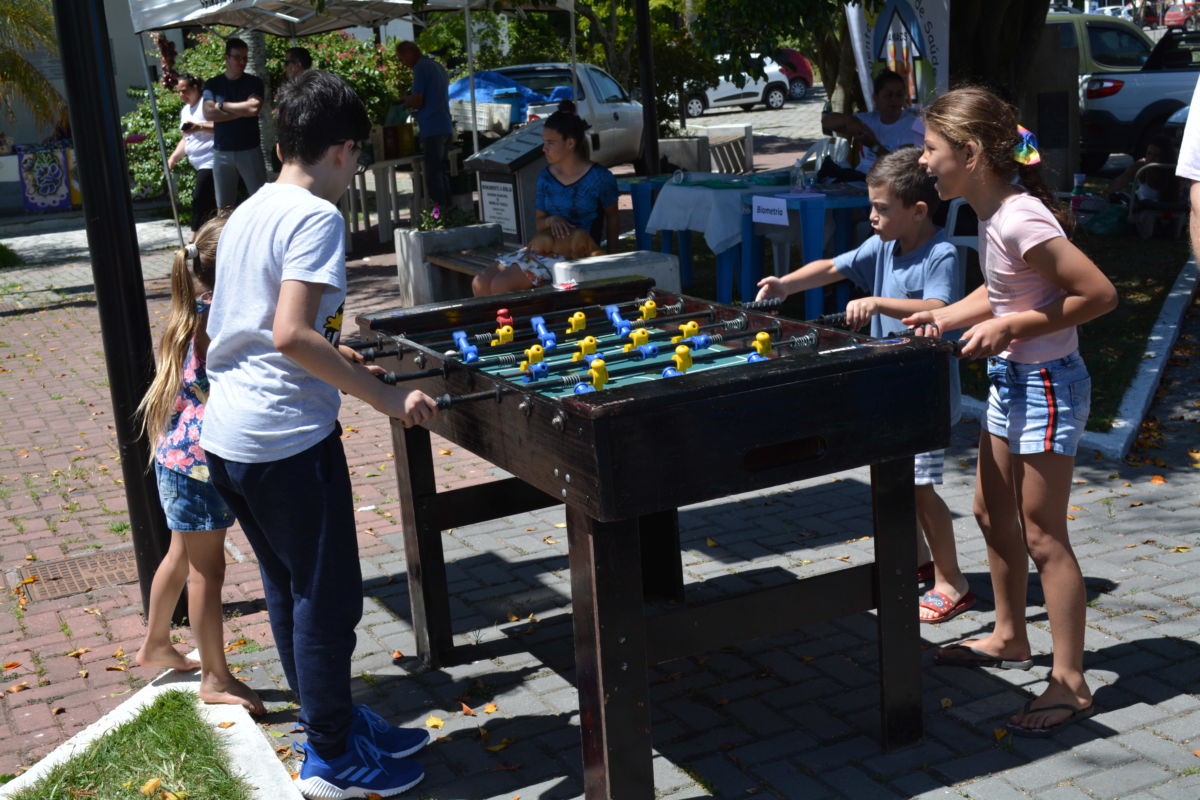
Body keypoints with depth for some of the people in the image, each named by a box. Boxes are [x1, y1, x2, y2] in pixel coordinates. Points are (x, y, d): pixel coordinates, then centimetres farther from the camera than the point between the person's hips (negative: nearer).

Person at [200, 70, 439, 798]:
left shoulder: (247, 212, 13)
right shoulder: (316, 217, -14)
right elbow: (291, 335, -25)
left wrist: (334, 359, 26)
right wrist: (385, 397, -21)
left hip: (228, 434, 9)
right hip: (288, 441, -9)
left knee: (290, 589, 19)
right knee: (330, 599, 4)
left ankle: (335, 720, 34)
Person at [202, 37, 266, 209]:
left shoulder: (253, 83, 3)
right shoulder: (212, 84, 5)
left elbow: (254, 108, -14)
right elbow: (209, 113, -9)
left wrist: (222, 105, -6)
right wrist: (242, 111, -12)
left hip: (249, 150, -1)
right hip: (222, 152, 1)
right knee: (223, 206, 6)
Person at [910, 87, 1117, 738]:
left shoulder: (1019, 220, -25)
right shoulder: (992, 213, 4)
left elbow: (1099, 294, -24)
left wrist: (1009, 327, -21)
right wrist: (949, 316, 3)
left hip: (1047, 384, -10)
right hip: (1010, 380, 10)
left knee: (1042, 534, -2)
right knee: (992, 513, 20)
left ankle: (1070, 683, 9)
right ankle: (1008, 637, 39)